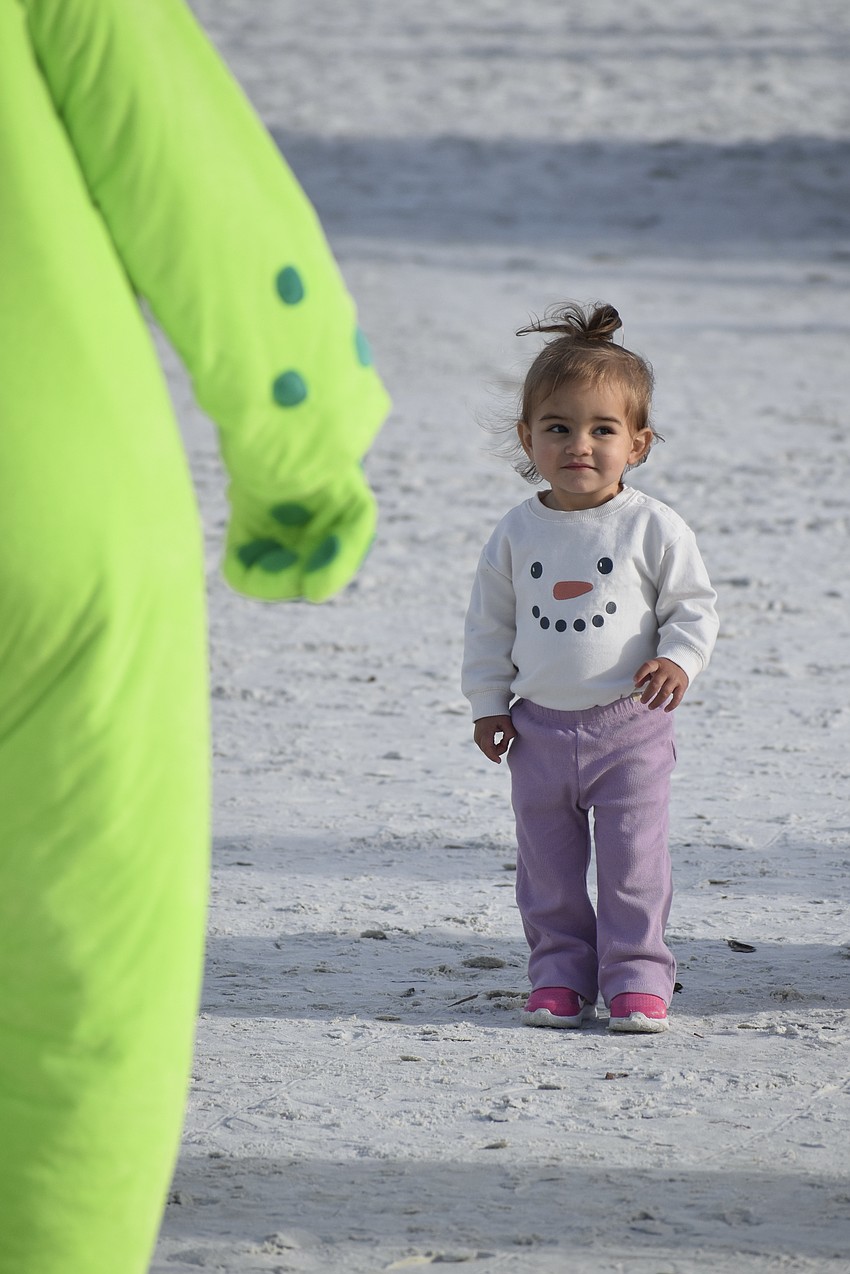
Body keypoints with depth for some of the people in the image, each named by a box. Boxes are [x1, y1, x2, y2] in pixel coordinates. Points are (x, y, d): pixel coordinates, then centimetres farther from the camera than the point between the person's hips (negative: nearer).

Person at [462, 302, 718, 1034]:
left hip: (630, 725, -3)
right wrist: (489, 704, 6)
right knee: (549, 865, 8)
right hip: (541, 726, 3)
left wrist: (679, 659, -20)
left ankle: (636, 977, 8)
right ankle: (560, 974, 19)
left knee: (633, 861, -2)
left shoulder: (653, 528, -6)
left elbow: (694, 604, -2)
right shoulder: (518, 533, 2)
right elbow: (490, 622, 9)